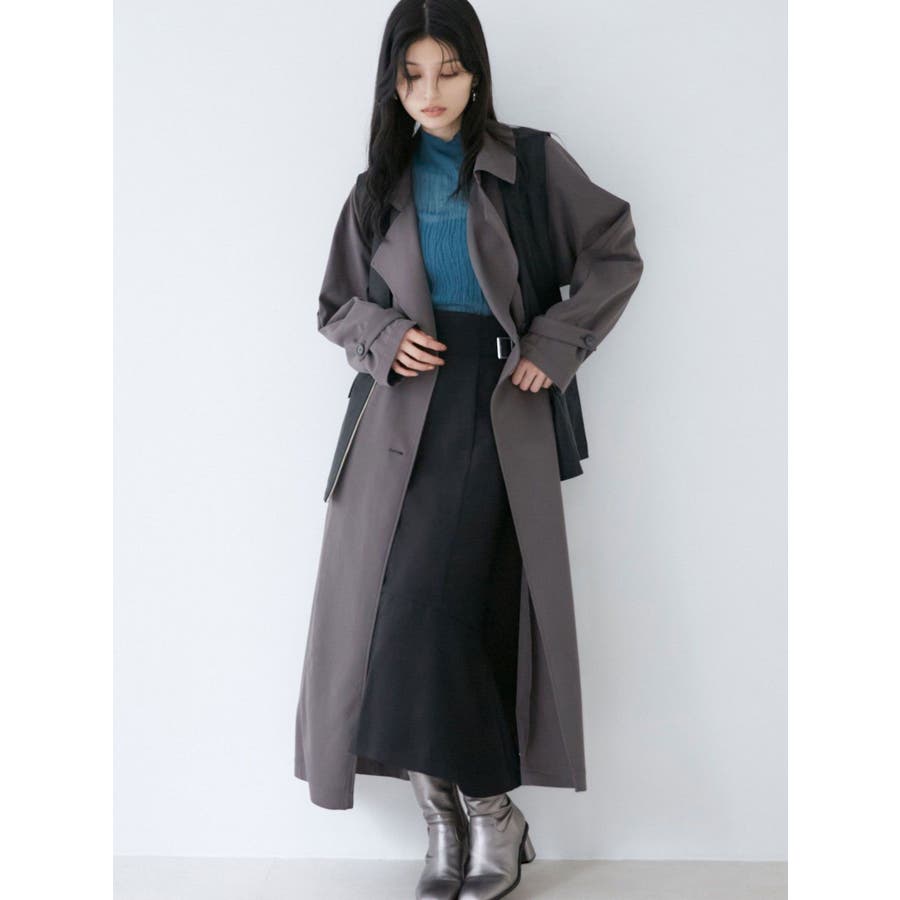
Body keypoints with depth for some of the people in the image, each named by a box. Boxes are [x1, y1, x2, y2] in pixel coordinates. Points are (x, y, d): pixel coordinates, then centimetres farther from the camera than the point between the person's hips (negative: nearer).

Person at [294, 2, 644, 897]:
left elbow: (616, 254, 8)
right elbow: (337, 304, 19)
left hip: (497, 409, -4)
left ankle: (490, 813, 4)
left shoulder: (531, 165, 6)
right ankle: (449, 819, 13)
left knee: (434, 607, -15)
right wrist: (384, 338, -2)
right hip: (405, 411, 4)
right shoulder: (378, 188, 14)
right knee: (392, 613, -2)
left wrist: (556, 344, -3)